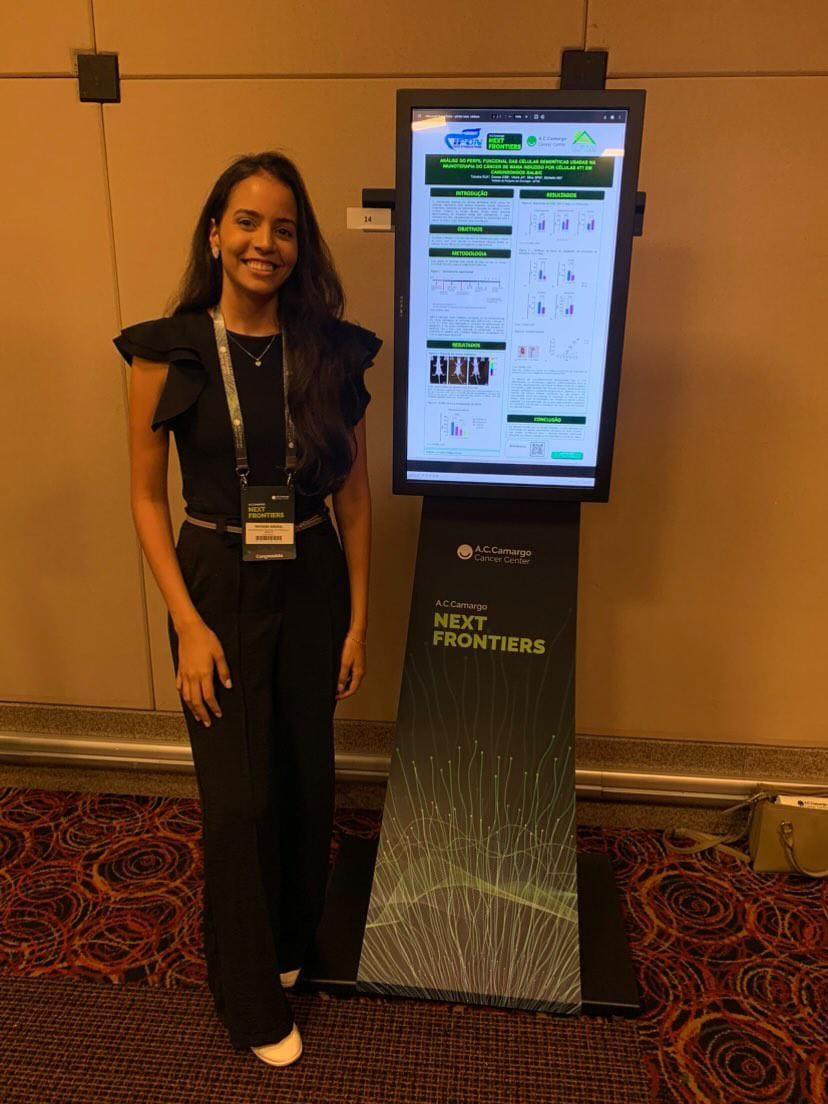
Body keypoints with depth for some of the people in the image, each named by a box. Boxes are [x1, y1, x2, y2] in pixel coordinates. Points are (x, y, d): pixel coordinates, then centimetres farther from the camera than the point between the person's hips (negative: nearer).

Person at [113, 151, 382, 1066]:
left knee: (306, 783, 14)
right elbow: (147, 496, -3)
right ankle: (251, 999, 32)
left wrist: (358, 617, 1)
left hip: (312, 587, 2)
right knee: (239, 800, 6)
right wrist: (188, 624, -10)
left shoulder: (334, 351, -2)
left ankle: (292, 938, 46)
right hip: (218, 588, -2)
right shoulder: (168, 350, -7)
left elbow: (353, 493, 2)